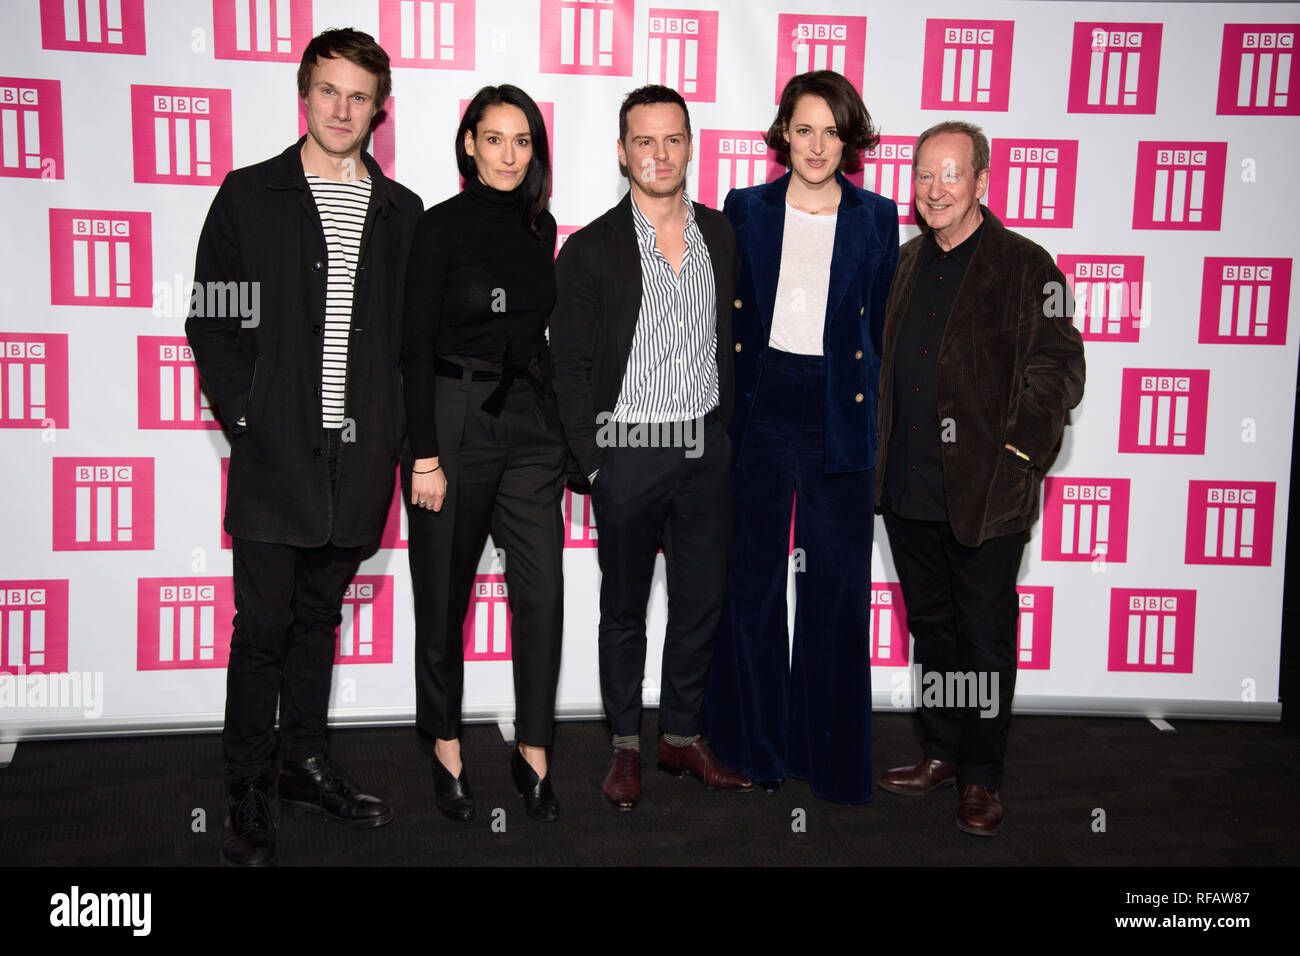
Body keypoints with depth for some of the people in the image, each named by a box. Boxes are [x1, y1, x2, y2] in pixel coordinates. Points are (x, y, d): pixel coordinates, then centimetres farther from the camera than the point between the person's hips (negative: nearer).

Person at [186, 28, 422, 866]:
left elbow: (411, 334, 12)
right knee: (263, 623, 1)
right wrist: (246, 414, -7)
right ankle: (250, 792, 14)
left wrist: (390, 424, 2)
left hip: (359, 452, 3)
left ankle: (308, 764, 28)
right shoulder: (250, 196, 3)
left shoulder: (402, 212, 10)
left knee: (319, 614, 15)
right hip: (276, 450, -3)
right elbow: (210, 321, 1)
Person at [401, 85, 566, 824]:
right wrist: (425, 455, -13)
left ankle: (534, 753, 12)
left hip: (531, 422, 4)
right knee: (445, 595, 6)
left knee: (543, 591, -1)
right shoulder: (442, 226, -4)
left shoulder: (541, 226, 11)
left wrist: (561, 428, 16)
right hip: (454, 421, -4)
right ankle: (446, 747, 24)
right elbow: (417, 345, -8)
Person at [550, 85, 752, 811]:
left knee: (702, 605, 11)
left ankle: (684, 737, 28)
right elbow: (570, 366, -4)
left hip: (708, 450, 3)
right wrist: (592, 462, -8)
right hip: (629, 452, -3)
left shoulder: (725, 236, 5)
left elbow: (736, 341, 10)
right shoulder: (591, 249, -5)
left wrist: (730, 429, 4)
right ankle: (626, 747, 26)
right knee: (624, 609, 10)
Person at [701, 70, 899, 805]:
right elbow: (724, 318, 8)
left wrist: (877, 426, 1)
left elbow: (885, 329, 6)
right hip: (760, 407, 1)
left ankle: (828, 749, 21)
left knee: (838, 583, 5)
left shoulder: (876, 219, 5)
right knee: (751, 573, 8)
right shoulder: (746, 210, 6)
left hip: (840, 413, 0)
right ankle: (755, 744, 25)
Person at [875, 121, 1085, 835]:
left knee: (985, 636, 5)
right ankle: (942, 753, 31)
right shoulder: (906, 262, 12)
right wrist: (879, 456, 11)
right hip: (907, 488, 6)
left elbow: (1058, 372, -8)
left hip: (984, 494, -5)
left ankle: (981, 778, 19)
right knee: (930, 627, 16)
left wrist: (1016, 455, -15)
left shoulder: (1024, 266, -6)